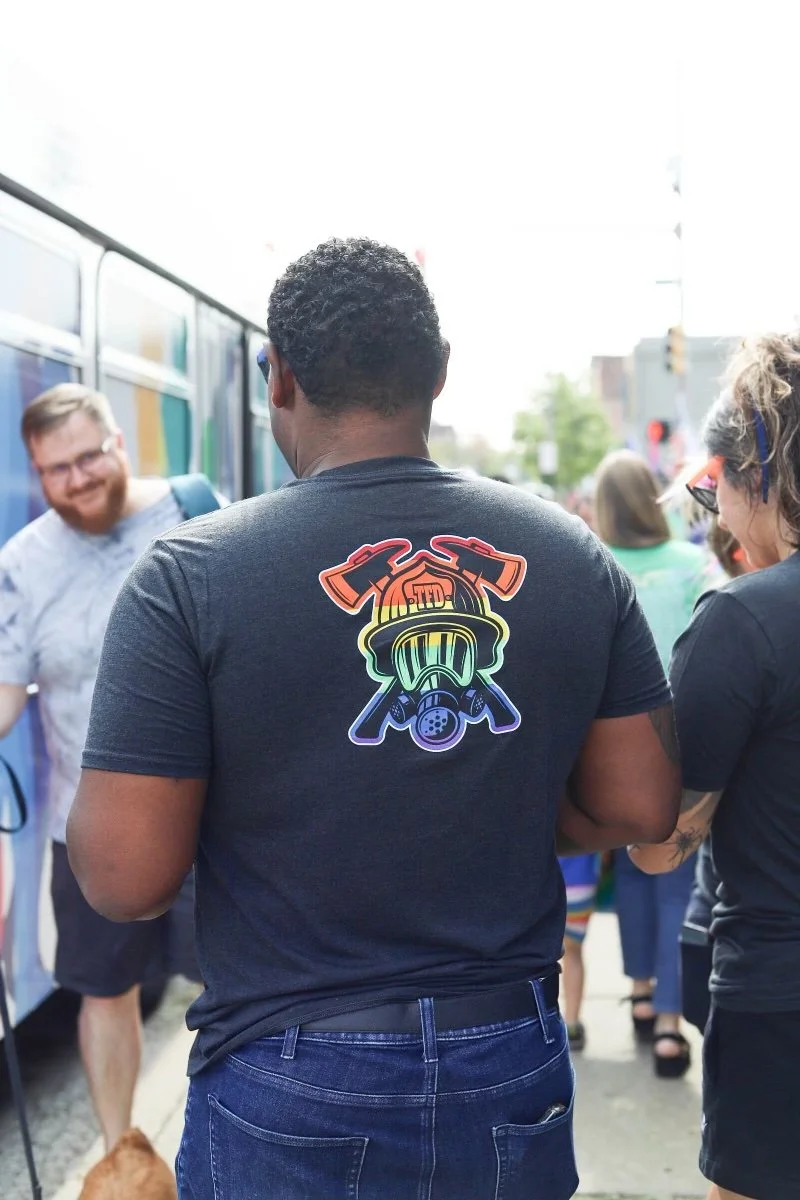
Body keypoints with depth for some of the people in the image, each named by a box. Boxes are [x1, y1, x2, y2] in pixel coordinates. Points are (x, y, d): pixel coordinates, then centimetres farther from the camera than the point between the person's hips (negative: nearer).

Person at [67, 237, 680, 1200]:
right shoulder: (574, 559, -5)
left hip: (289, 1092, -2)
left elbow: (124, 878, -17)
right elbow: (641, 809, -1)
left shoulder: (188, 576, -16)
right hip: (515, 1071, 3)